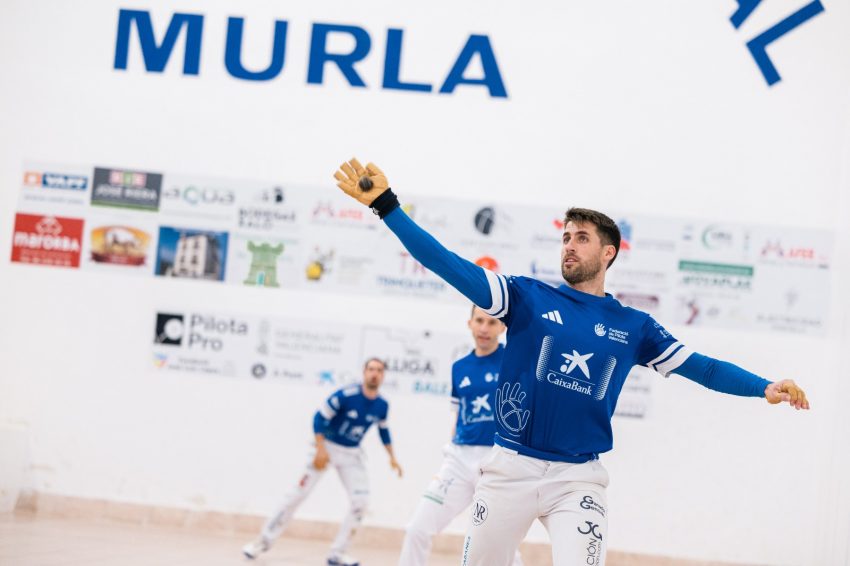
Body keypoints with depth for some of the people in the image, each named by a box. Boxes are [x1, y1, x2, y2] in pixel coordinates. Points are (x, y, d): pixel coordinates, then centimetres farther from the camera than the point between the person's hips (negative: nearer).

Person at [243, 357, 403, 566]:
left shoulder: (382, 406, -6)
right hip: (327, 447, -5)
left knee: (361, 501, -10)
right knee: (298, 494, -7)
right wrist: (320, 450, -25)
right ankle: (264, 541, 5)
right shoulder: (346, 394, -23)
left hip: (352, 454, 5)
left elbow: (383, 430, 14)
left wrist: (392, 458, 12)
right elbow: (319, 417, -19)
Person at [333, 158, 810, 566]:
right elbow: (450, 265, -5)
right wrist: (386, 204, -14)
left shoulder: (632, 327, 9)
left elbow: (698, 366, 7)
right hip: (511, 469, 0)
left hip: (579, 480, 0)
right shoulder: (528, 297, 3)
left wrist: (765, 388, -8)